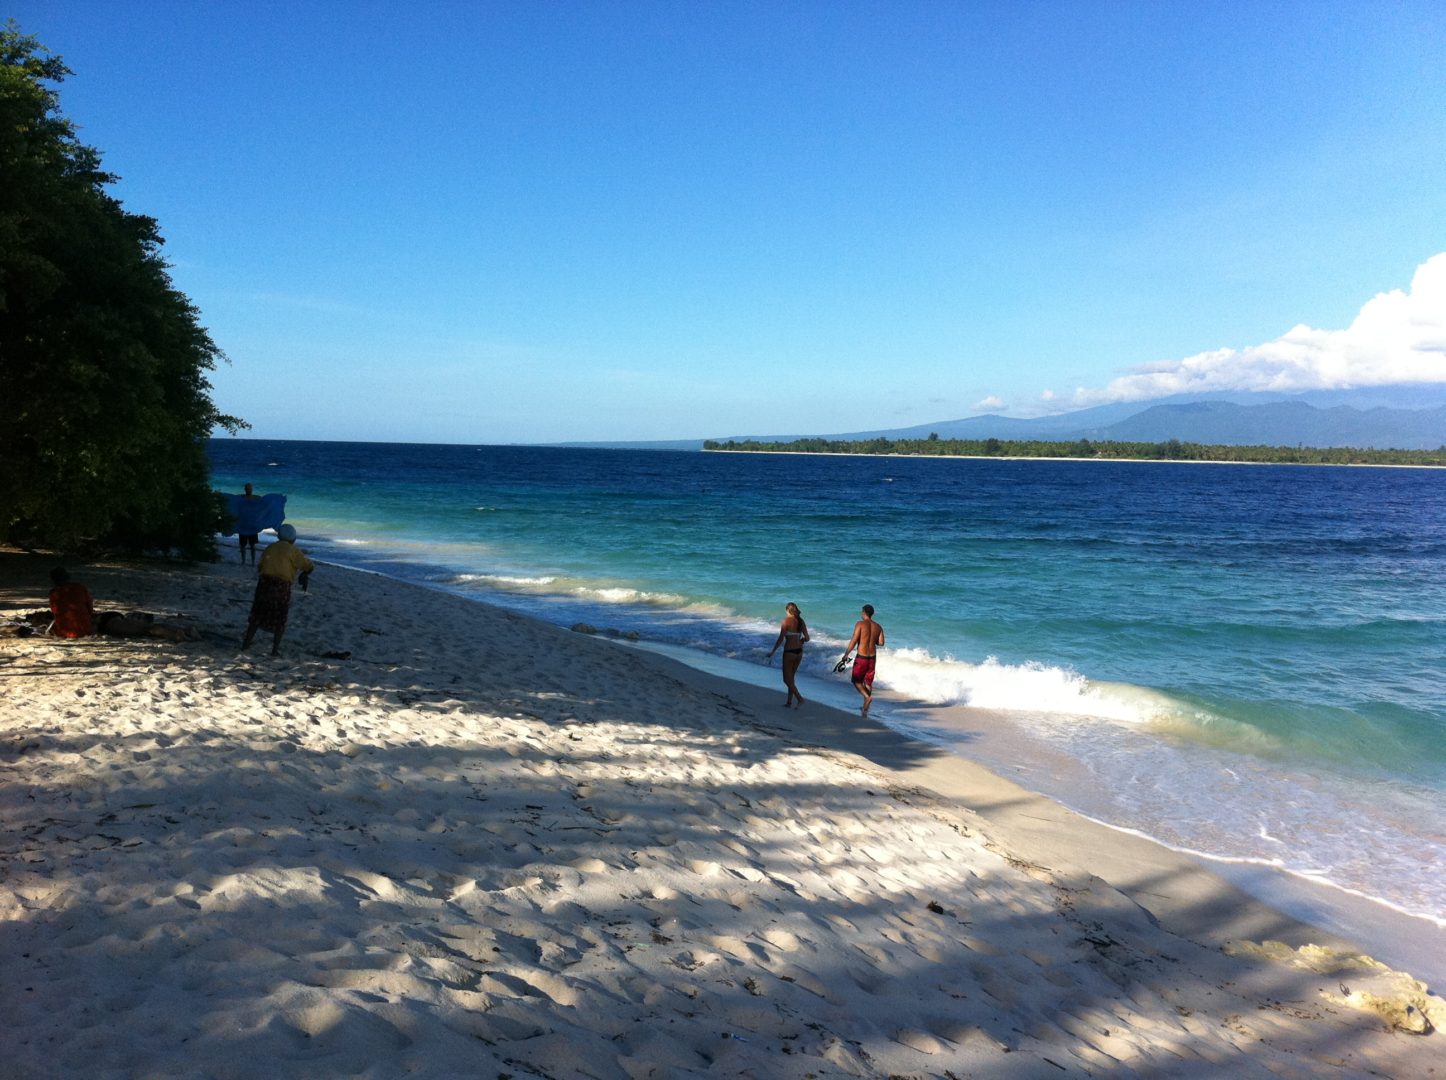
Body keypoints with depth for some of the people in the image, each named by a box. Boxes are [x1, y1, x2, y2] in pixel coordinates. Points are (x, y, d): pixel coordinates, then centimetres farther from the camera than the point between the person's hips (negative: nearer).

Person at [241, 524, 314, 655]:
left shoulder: (270, 548, 13)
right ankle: (275, 648, 6)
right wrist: (304, 575, 24)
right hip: (282, 587, -3)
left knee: (257, 615, 15)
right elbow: (309, 567, 3)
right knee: (280, 620, 8)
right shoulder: (293, 551, 1)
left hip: (264, 584, 3)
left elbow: (260, 567, 14)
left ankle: (246, 643, 20)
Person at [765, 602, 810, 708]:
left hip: (789, 652, -6)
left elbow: (780, 639, -14)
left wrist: (772, 652, -7)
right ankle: (789, 702, 21)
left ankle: (800, 698, -7)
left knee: (787, 679, 4)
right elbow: (806, 638, 5)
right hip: (799, 651, 6)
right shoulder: (801, 621, 5)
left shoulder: (787, 621, -12)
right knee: (791, 677, 18)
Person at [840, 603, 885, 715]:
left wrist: (846, 654, -8)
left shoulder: (860, 624, -10)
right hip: (872, 657, 5)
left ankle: (867, 697, -15)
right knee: (868, 682, 14)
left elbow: (854, 641, -14)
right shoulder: (878, 627, 5)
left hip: (861, 657, -5)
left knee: (856, 680, 10)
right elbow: (881, 642, 2)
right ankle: (865, 708, 17)